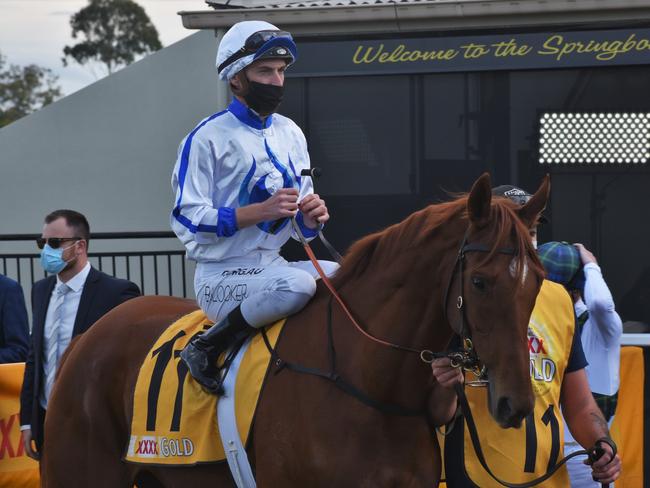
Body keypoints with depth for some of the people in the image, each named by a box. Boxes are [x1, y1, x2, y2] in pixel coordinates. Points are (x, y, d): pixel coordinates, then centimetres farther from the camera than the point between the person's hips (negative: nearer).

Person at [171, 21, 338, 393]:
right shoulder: (208, 138, -9)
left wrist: (312, 217, -6)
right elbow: (189, 222, -16)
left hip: (274, 265, 7)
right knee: (296, 284, -34)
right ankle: (206, 349, -19)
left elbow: (302, 226, 19)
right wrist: (261, 211, -24)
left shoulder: (291, 134, 14)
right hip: (222, 276, -7)